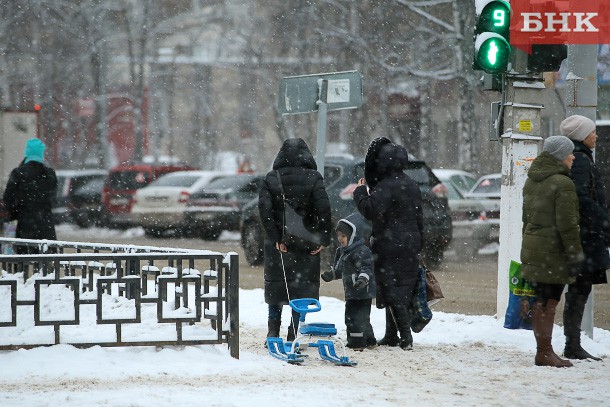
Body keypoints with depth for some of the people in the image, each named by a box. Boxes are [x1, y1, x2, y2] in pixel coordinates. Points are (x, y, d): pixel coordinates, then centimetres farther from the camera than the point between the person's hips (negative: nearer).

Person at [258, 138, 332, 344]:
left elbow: (264, 209, -10)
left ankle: (273, 332, 8)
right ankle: (293, 336, 3)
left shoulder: (271, 179, 0)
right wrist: (324, 239, -8)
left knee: (275, 286, 14)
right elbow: (323, 209, -12)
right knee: (301, 288, 6)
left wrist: (275, 238, -10)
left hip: (278, 244, 1)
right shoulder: (313, 178, -4)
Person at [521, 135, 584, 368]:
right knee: (549, 302, -5)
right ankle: (545, 353, -3)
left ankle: (543, 350, 16)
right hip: (553, 251, -8)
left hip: (532, 249, 8)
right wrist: (575, 254, -14)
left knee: (541, 302, 12)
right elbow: (567, 224, -18)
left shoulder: (531, 181, 13)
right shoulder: (562, 184, -15)